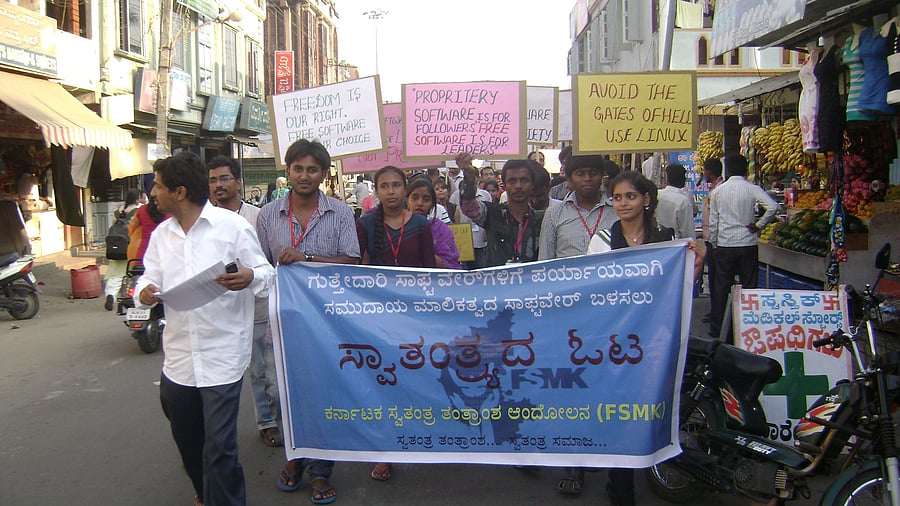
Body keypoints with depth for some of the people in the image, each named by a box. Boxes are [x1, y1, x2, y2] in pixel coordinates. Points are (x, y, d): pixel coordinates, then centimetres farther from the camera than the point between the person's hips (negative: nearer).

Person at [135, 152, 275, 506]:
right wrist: (146, 292, -14)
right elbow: (151, 278, 9)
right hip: (177, 357, 6)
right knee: (186, 439, 20)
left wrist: (249, 277, -30)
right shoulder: (161, 234, 12)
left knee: (220, 446, -5)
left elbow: (266, 275, -7)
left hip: (221, 355, -6)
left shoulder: (232, 225, -6)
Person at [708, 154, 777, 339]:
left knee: (721, 288, 7)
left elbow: (713, 222, 4)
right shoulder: (752, 189, -4)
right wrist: (759, 225, -6)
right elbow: (772, 207, -19)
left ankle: (715, 331, 11)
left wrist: (714, 244, 14)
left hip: (724, 245, 1)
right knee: (749, 287, 7)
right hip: (748, 243, -1)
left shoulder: (717, 191, 2)